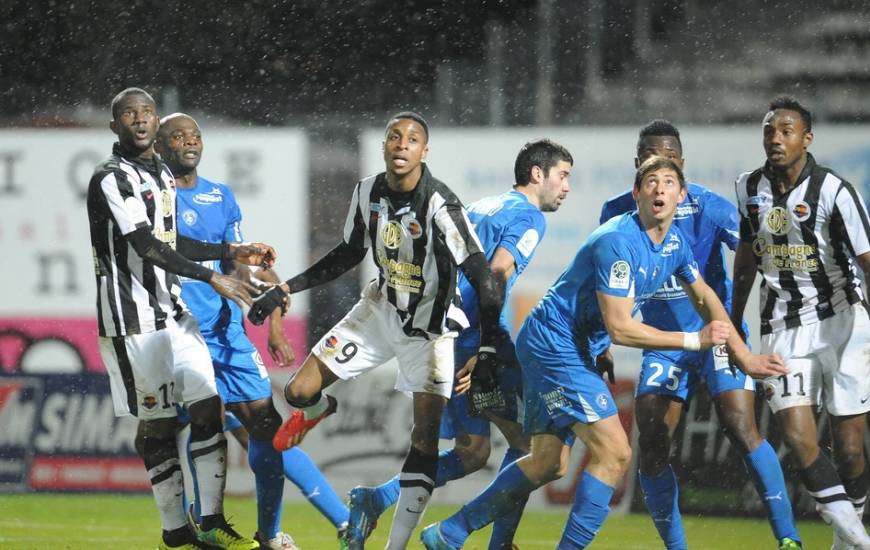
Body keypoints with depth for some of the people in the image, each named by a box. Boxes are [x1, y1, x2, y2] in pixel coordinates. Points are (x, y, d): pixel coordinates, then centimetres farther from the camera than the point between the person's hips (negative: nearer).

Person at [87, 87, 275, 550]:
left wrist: (232, 251, 18)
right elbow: (146, 247, -20)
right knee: (157, 423, -3)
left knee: (208, 406, 1)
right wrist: (213, 278, -22)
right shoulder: (110, 179, -13)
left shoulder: (161, 174, 15)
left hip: (172, 311, 8)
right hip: (132, 318, -8)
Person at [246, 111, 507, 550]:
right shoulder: (368, 192, -8)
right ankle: (320, 410, 40)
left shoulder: (440, 205, -27)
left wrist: (489, 347, -35)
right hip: (382, 311, 5)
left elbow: (482, 277, -28)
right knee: (299, 391, 0)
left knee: (426, 437, -11)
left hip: (430, 326, -5)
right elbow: (349, 254, 9)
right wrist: (284, 290, 5)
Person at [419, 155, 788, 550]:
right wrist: (694, 340, -19)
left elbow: (706, 299, 20)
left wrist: (745, 358, 17)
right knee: (614, 453, -16)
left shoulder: (675, 242, 4)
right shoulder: (619, 242, -24)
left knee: (547, 464, 12)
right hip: (554, 343, -10)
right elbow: (620, 328, -25)